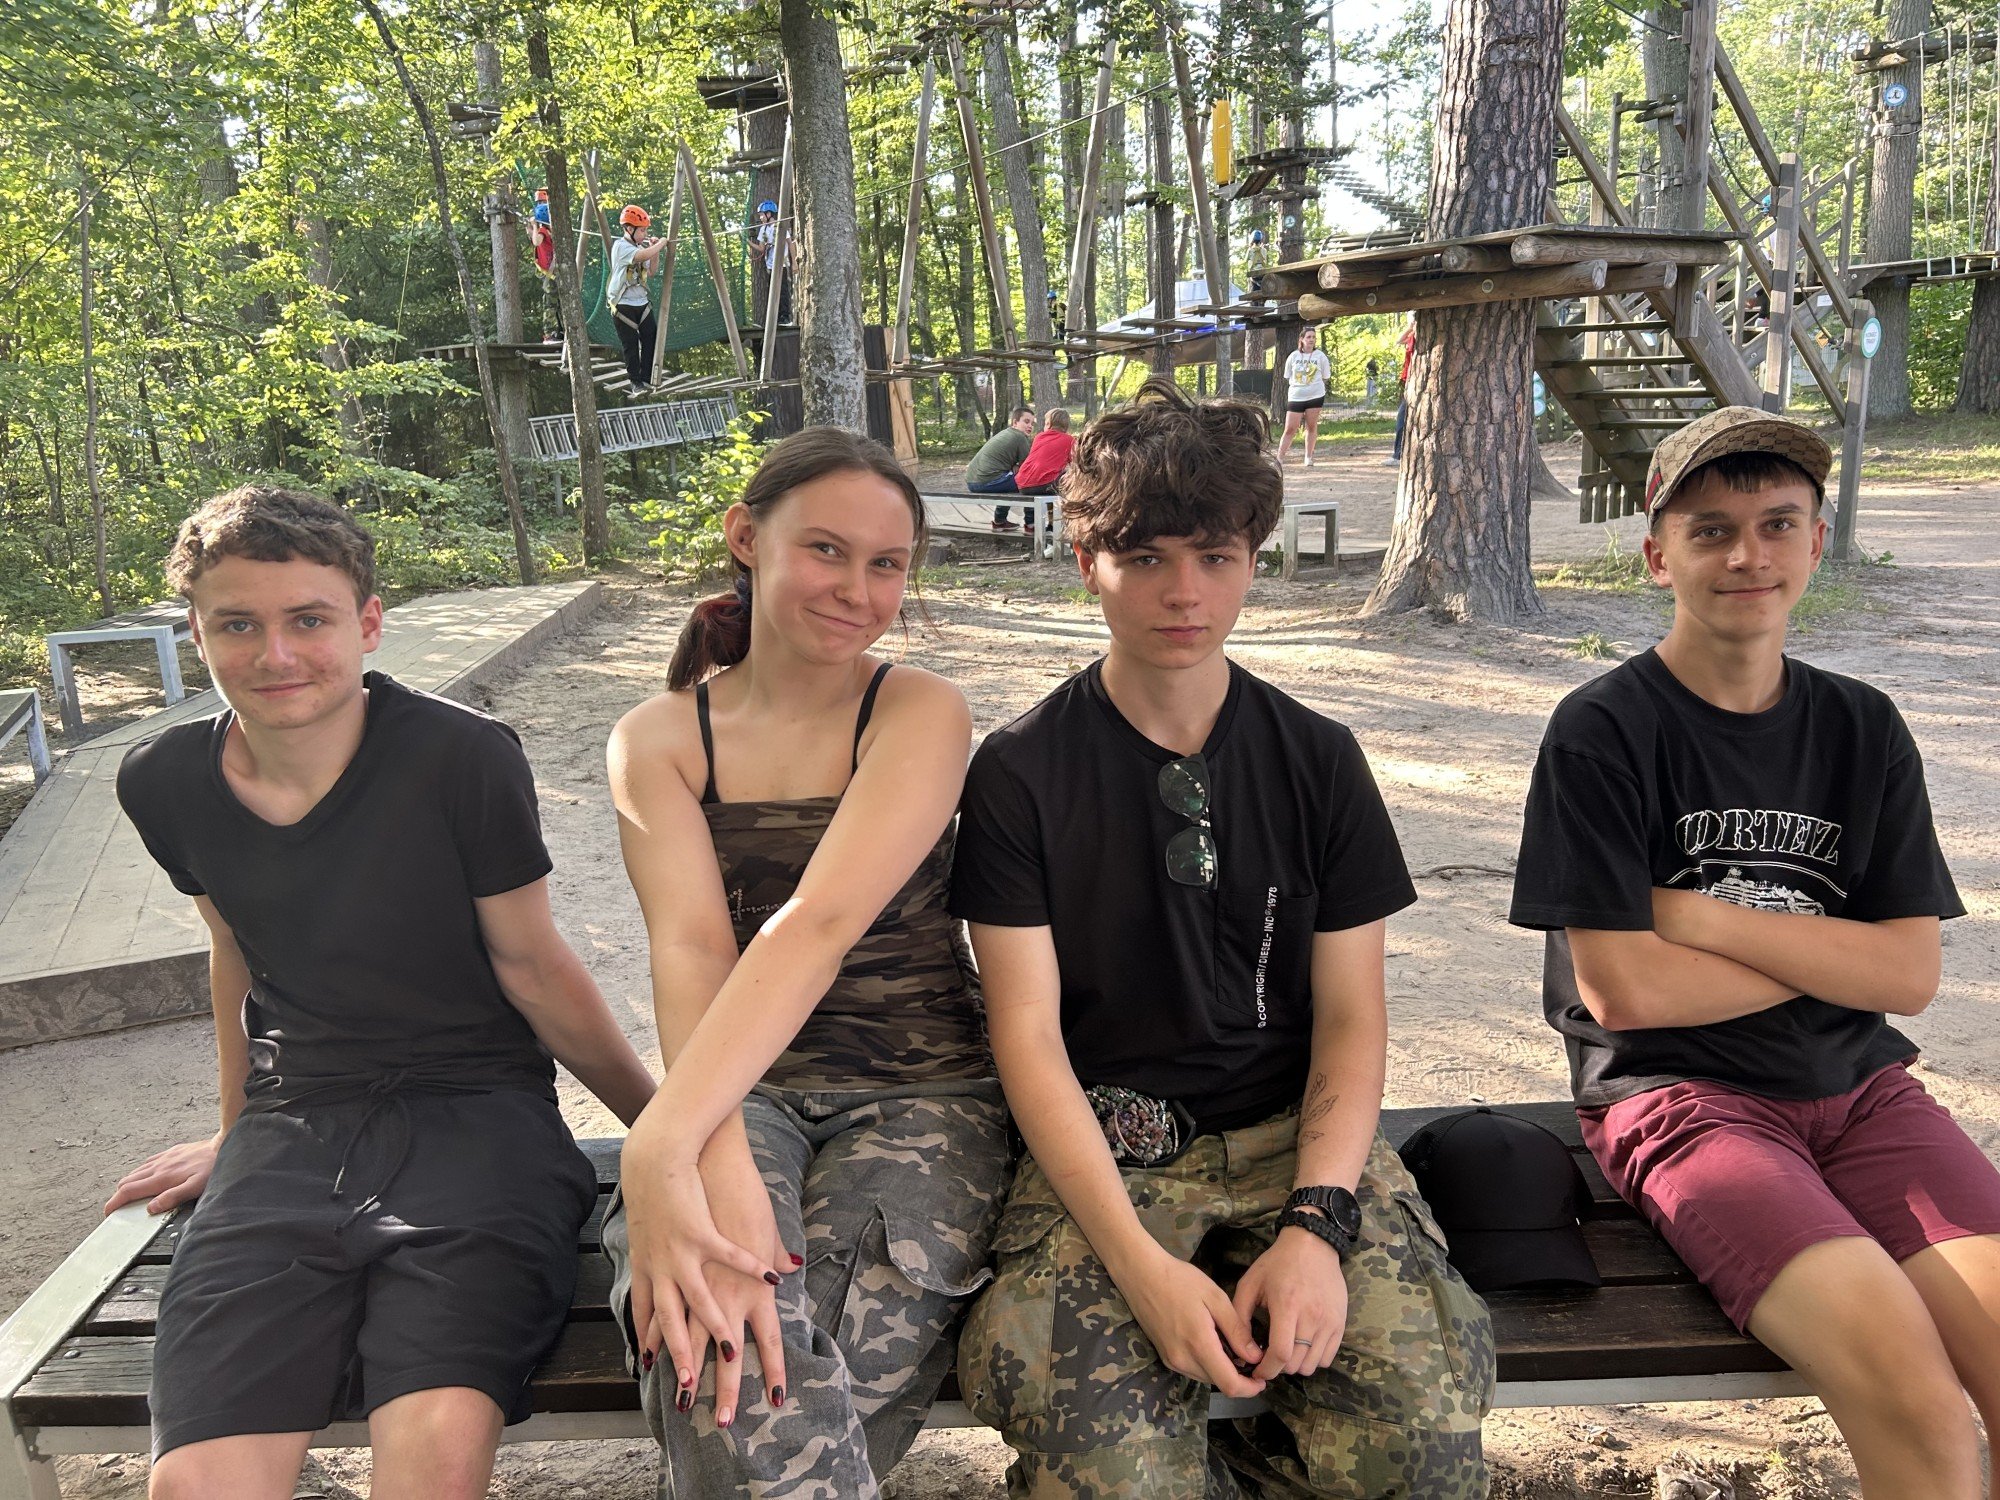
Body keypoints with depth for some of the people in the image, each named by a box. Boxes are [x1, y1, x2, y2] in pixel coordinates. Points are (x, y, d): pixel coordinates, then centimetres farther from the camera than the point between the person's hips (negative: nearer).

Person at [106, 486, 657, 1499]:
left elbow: (530, 967, 0)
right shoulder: (166, 786, 4)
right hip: (291, 1129, 4)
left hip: (474, 1112, -3)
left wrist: (665, 1123, 7)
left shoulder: (462, 757, -11)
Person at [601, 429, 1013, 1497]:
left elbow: (820, 923, -19)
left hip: (920, 1092, -1)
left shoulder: (922, 714, -3)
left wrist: (661, 1144, -33)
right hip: (738, 1096, 2)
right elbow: (689, 947, -12)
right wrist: (719, 1165, -31)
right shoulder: (658, 738, 5)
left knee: (764, 1392, -27)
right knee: (731, 1367, -31)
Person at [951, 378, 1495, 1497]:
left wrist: (1315, 1222, -14)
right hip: (1097, 1147, -2)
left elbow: (1352, 1018, 4)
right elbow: (1028, 1034, -5)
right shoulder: (1020, 772, 0)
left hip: (1293, 1133, 2)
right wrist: (1140, 1261, -18)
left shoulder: (1318, 761, 6)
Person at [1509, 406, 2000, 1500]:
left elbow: (1911, 973, 2)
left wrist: (1704, 917, -10)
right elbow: (1621, 989, -12)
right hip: (1678, 1097, -5)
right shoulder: (1601, 731, -6)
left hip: (1858, 1091, 5)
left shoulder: (1863, 731, 9)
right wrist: (1827, 951, -1)